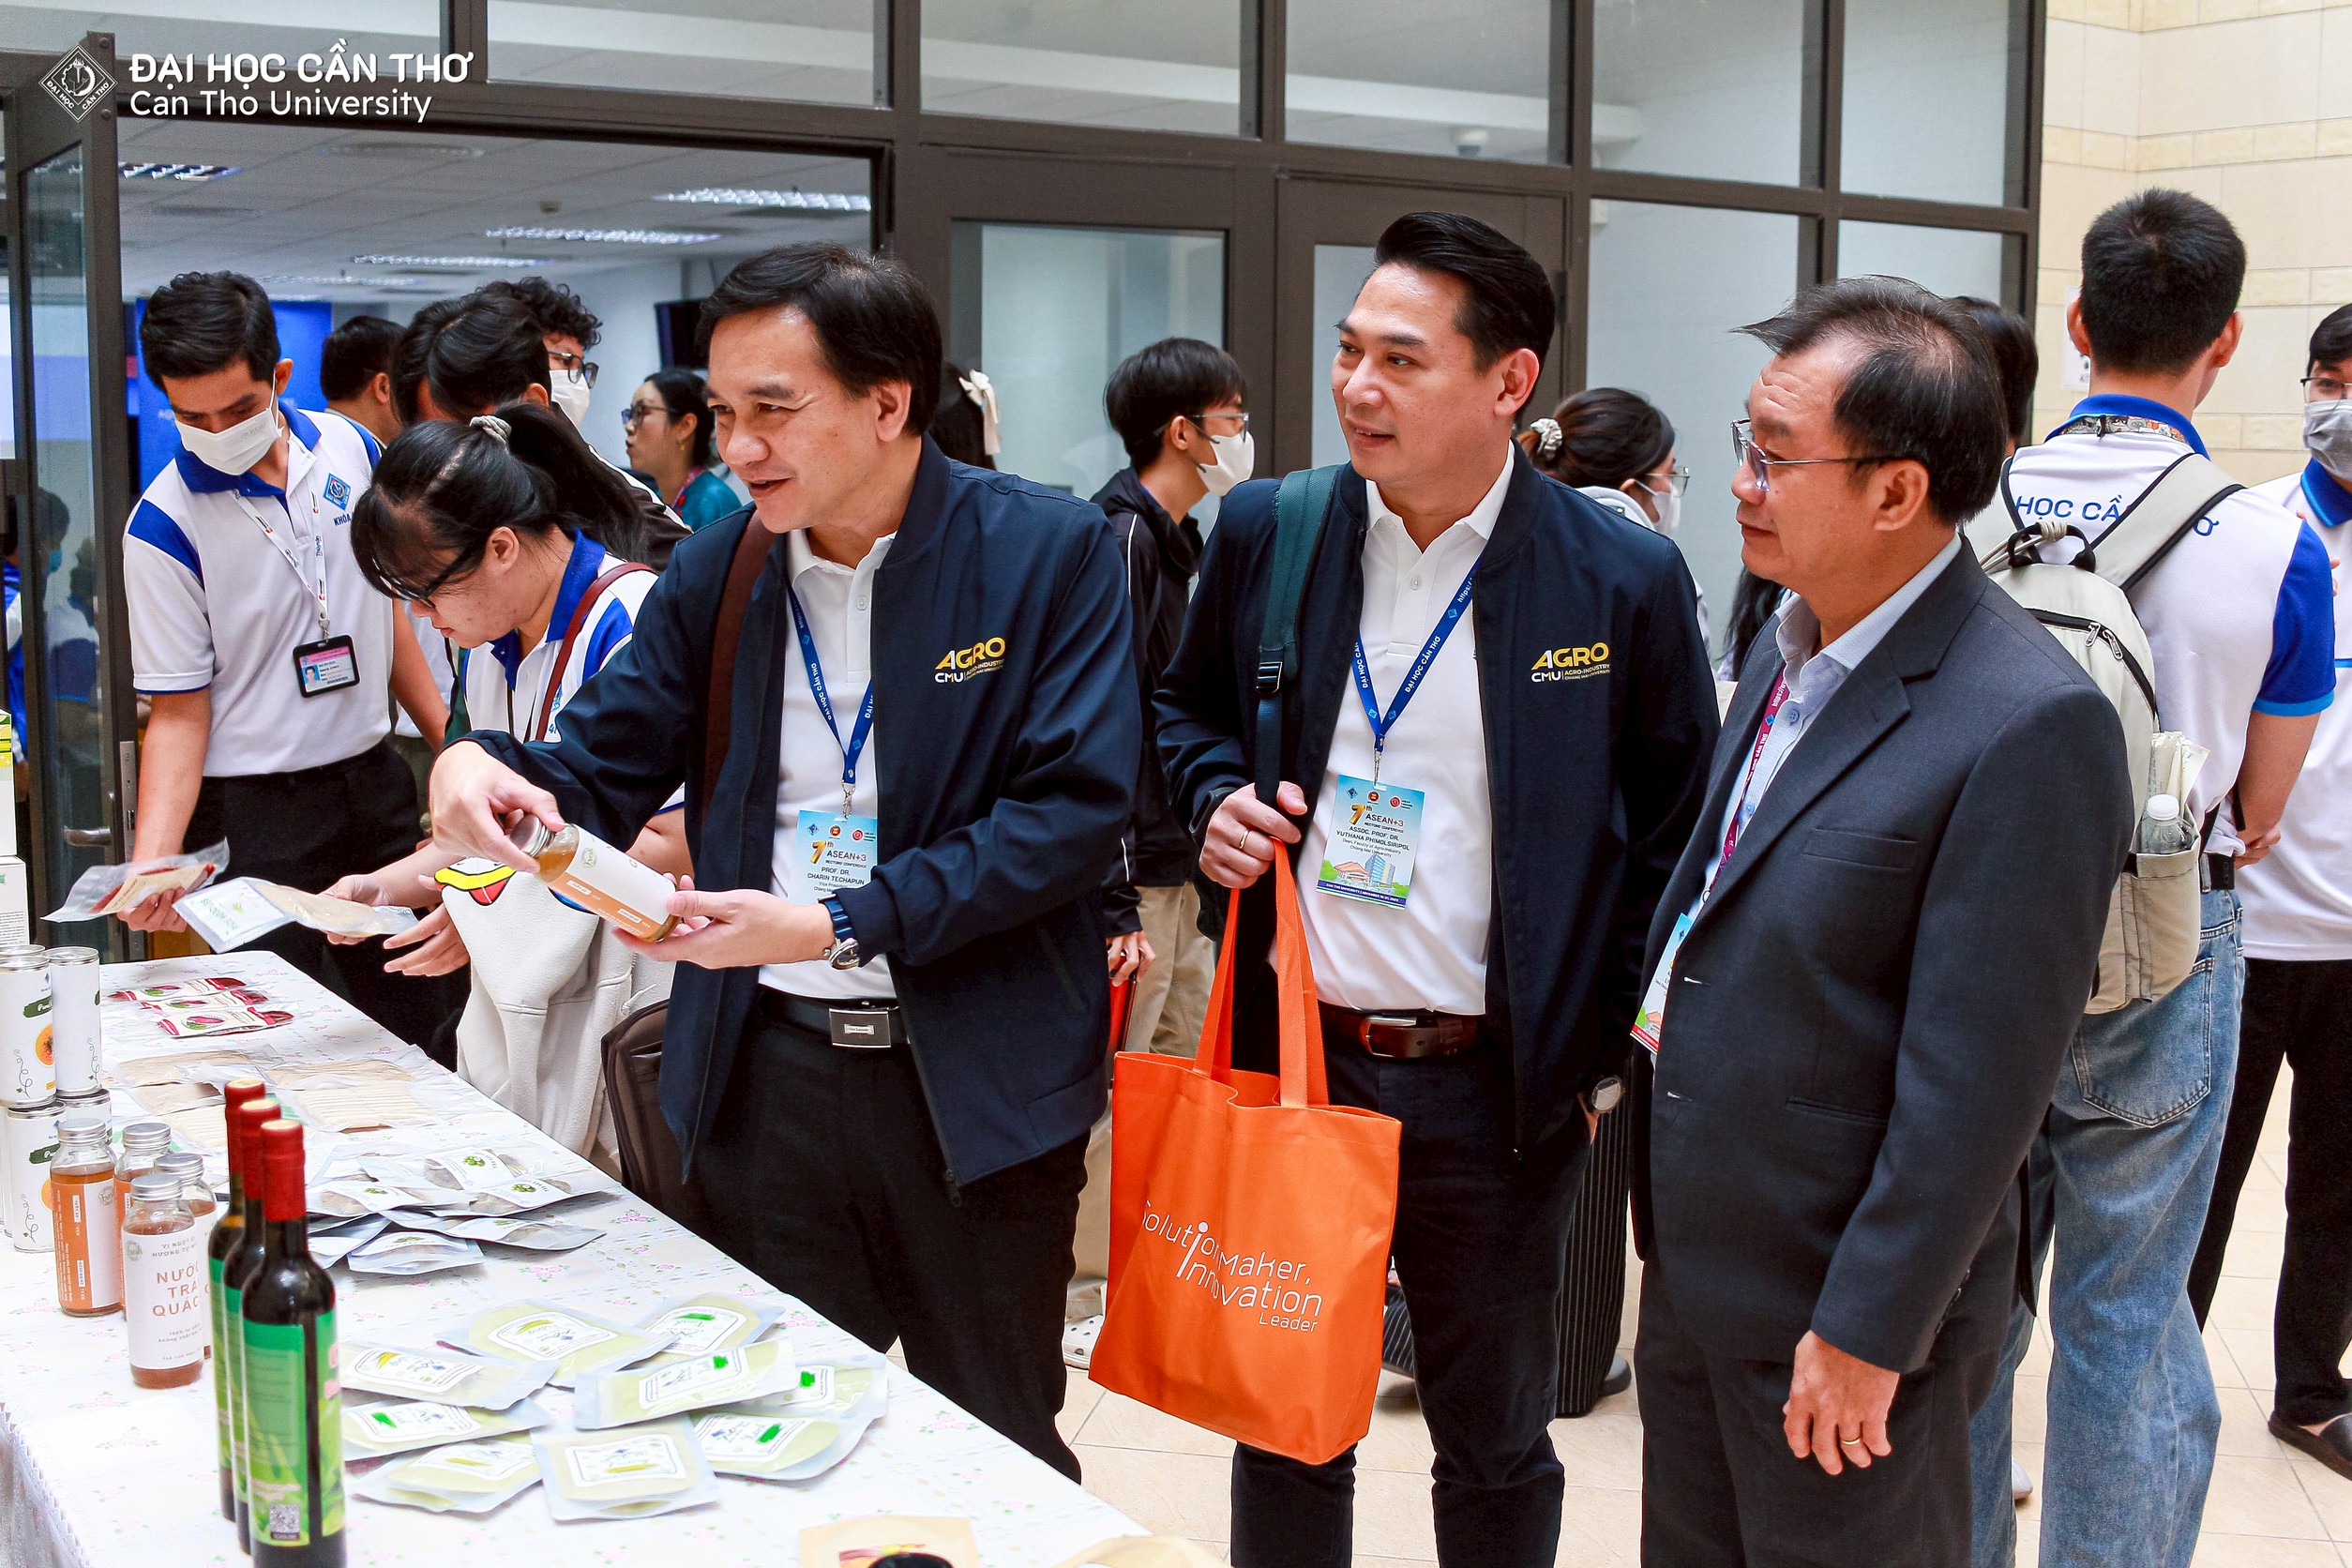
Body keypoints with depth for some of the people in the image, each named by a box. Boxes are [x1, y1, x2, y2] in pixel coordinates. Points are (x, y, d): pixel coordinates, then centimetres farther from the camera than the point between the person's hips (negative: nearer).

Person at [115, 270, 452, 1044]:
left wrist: (449, 739, 13)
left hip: (372, 775, 5)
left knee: (420, 1020, 10)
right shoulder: (164, 526, -14)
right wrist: (151, 863, -25)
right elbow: (179, 711, -12)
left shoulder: (350, 449, 0)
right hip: (256, 811, -4)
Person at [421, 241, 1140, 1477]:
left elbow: (1077, 808, -16)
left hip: (975, 1085, -3)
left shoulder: (1048, 552, -8)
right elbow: (599, 773, 7)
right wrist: (484, 768, -17)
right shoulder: (717, 567, 6)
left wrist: (834, 926, -21)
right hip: (767, 1073, 4)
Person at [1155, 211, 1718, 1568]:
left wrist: (1613, 1051, -5)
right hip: (1292, 1052, 3)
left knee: (1496, 1453, 16)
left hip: (1496, 1089, -2)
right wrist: (1217, 798, -5)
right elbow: (1189, 706, 16)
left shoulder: (1623, 578, -9)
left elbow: (1675, 830, -1)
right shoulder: (1267, 533, -1)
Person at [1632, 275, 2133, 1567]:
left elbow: (1974, 1081, -22)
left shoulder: (2032, 726, -23)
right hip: (1692, 1267, 8)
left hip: (1838, 1316, -8)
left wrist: (1868, 1328, -19)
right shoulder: (1786, 645, 5)